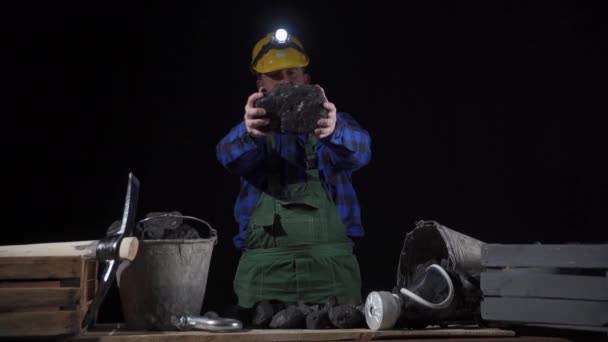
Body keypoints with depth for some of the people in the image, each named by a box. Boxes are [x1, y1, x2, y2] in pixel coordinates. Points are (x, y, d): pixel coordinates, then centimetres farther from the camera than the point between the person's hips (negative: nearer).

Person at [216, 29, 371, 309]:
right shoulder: (252, 131, 12)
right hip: (265, 265, 0)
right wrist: (249, 133, -34)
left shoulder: (335, 124, 11)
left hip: (331, 264, 0)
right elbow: (230, 155, -11)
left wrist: (334, 132, -35)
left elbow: (358, 151, -11)